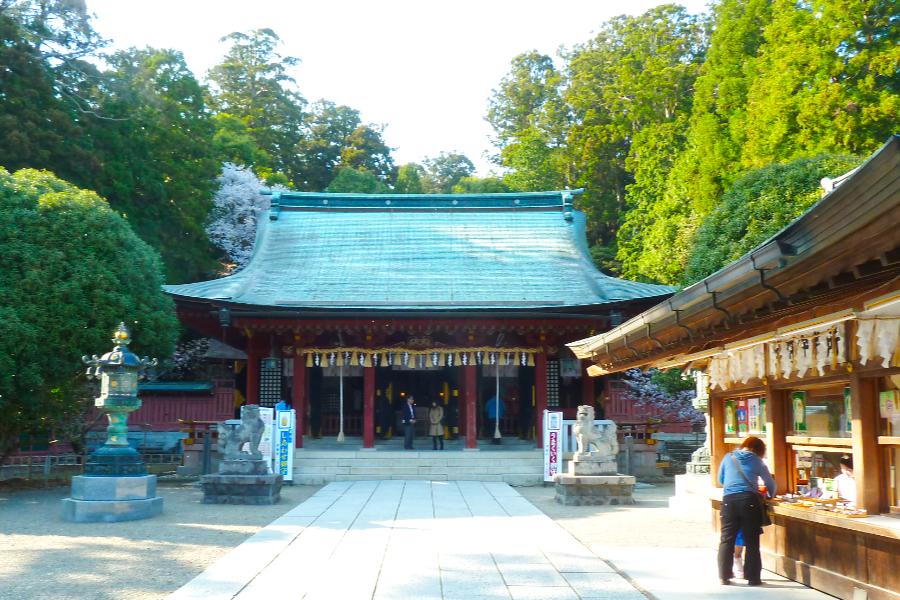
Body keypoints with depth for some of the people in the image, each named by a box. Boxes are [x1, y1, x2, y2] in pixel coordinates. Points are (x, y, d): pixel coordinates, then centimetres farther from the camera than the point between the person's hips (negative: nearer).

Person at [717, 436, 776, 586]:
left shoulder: (728, 457, 14)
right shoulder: (756, 461, 10)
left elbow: (720, 479, 24)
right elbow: (770, 483, 19)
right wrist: (771, 496, 40)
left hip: (729, 500, 1)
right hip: (749, 500, -1)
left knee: (727, 540, 5)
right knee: (752, 541, 6)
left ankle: (724, 576, 5)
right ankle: (753, 577, 8)